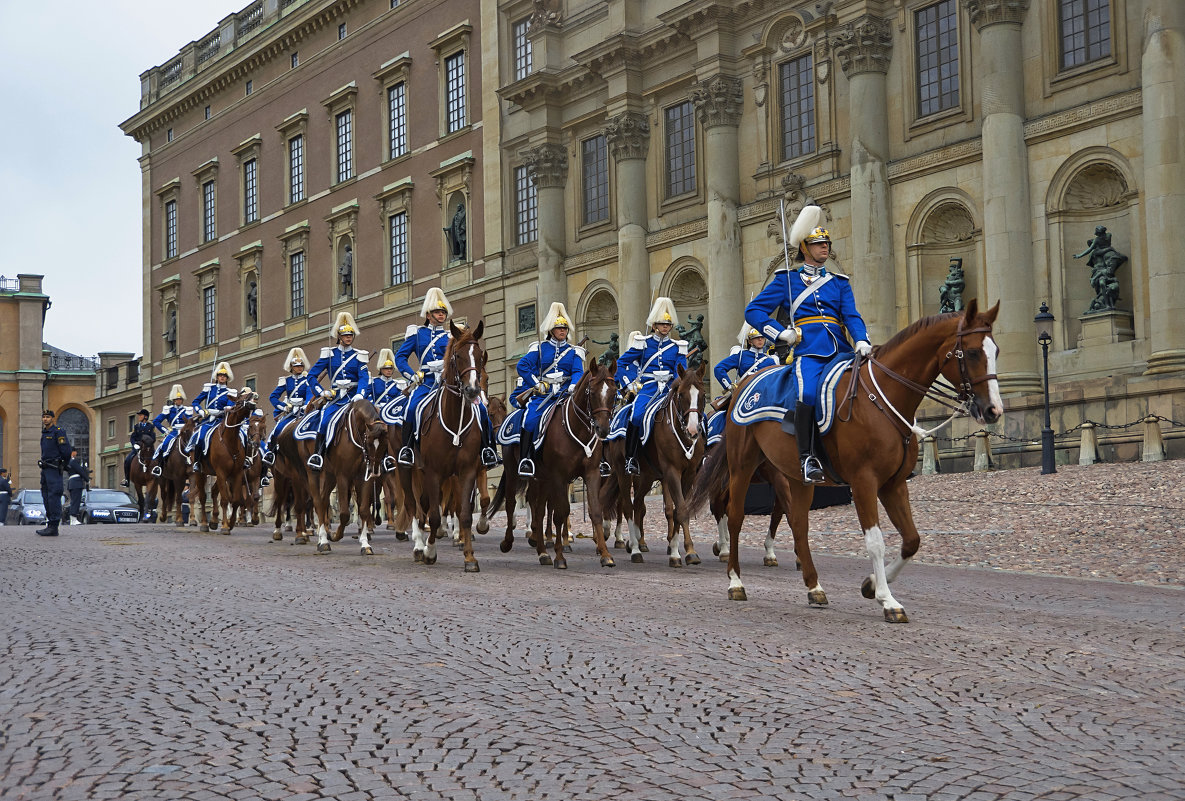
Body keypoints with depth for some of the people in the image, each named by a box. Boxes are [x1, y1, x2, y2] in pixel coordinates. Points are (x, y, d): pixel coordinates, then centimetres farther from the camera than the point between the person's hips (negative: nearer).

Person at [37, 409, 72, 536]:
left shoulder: (58, 431, -9)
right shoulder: (44, 433, 19)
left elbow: (66, 450, -13)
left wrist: (64, 464, -3)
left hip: (54, 469, -10)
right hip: (45, 468, 10)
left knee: (53, 497, -12)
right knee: (46, 497, 10)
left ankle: (54, 527, -15)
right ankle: (50, 524, 15)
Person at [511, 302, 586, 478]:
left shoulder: (574, 351, 15)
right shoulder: (540, 348, 12)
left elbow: (578, 371, 4)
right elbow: (523, 365, 4)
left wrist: (573, 386, -17)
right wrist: (537, 384, -3)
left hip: (565, 394, 1)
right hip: (543, 395, -1)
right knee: (531, 419, -25)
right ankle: (525, 459, -23)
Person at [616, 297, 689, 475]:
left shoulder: (677, 347, 14)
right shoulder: (643, 343, 9)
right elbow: (622, 363, 10)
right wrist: (630, 383, 0)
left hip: (669, 390, 2)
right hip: (647, 389, -2)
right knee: (637, 415, -29)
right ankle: (630, 458, -18)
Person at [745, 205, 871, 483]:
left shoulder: (839, 282, 23)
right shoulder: (787, 280, 15)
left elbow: (852, 315, 11)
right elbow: (753, 310, 11)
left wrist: (861, 341, -10)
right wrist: (780, 333, -4)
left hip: (840, 350, 4)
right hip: (808, 350, -4)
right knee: (808, 394, -31)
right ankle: (807, 458, -21)